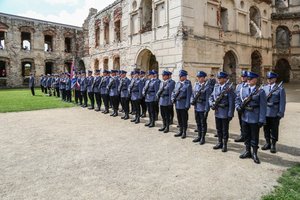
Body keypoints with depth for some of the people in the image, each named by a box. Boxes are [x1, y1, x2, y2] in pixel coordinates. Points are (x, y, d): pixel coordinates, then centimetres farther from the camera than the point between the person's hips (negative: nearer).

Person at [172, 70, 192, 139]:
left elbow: (189, 95, -13)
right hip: (177, 104, 7)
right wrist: (173, 98, -1)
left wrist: (187, 105, -16)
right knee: (179, 119, 14)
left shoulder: (188, 84, -10)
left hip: (183, 104, -6)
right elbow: (174, 92, 16)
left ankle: (184, 133, 17)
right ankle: (180, 132, 27)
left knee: (184, 119, 4)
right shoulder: (177, 83, 11)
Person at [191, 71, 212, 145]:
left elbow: (208, 99, -13)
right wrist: (192, 101, -6)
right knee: (198, 123, 16)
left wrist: (206, 110, -16)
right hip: (196, 107, 6)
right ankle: (199, 136, 29)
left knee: (203, 123, 6)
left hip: (203, 108, -6)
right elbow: (193, 94, 14)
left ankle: (203, 138, 17)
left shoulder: (207, 86, -11)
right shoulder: (196, 85, 8)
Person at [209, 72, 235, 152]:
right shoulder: (216, 87, 7)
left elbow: (231, 102, -13)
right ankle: (219, 143, 31)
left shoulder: (228, 88, -12)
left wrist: (230, 114, -15)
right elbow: (211, 97, 14)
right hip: (217, 112, 6)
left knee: (225, 130, 6)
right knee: (218, 129, 16)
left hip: (225, 112, -6)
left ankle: (225, 145, 20)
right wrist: (212, 104, -6)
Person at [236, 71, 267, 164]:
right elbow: (237, 99, 16)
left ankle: (255, 154, 21)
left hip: (255, 118, -4)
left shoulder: (260, 91, -8)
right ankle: (247, 151, 30)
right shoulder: (243, 89, 5)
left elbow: (263, 107, -9)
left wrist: (261, 120, -12)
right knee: (247, 135, 16)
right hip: (245, 117, 4)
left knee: (254, 136, 7)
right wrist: (238, 107, -6)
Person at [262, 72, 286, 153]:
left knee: (274, 130, 7)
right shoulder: (264, 88, 6)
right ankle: (267, 143, 27)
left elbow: (282, 102, -6)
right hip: (265, 112, 3)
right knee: (266, 129, 13)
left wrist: (280, 113, -11)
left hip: (274, 114, -3)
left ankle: (273, 145, 20)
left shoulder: (280, 89, -4)